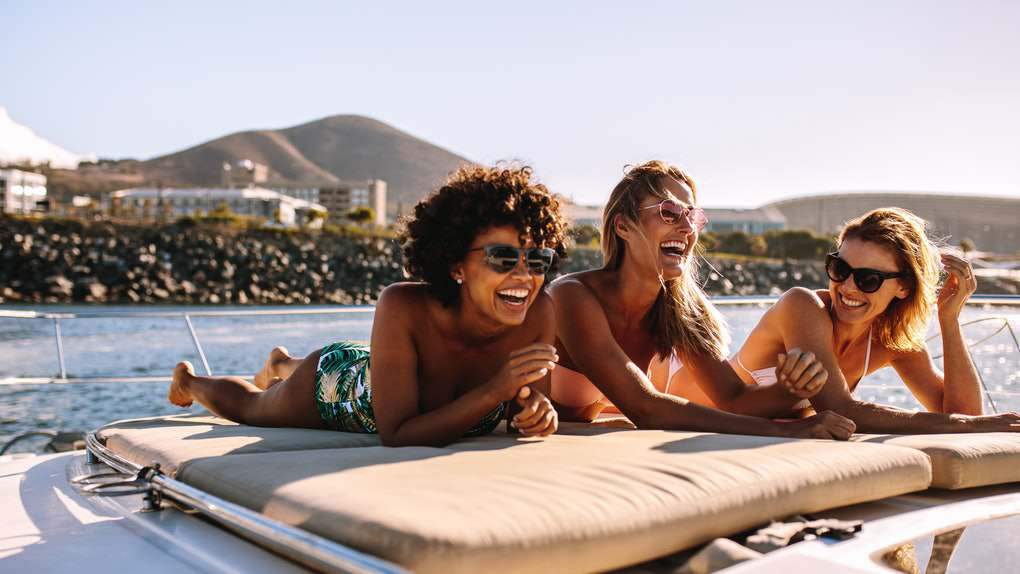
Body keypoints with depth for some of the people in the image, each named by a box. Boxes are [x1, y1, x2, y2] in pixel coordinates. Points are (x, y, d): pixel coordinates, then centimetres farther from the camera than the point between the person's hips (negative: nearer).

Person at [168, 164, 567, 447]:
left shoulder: (539, 313, -33)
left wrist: (538, 412, -42)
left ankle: (280, 364, 68)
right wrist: (495, 390, -52)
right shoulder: (402, 307, -44)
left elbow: (528, 405, -18)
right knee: (249, 407, 27)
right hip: (335, 379, -4)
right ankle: (189, 380, 63)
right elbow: (396, 436, -42)